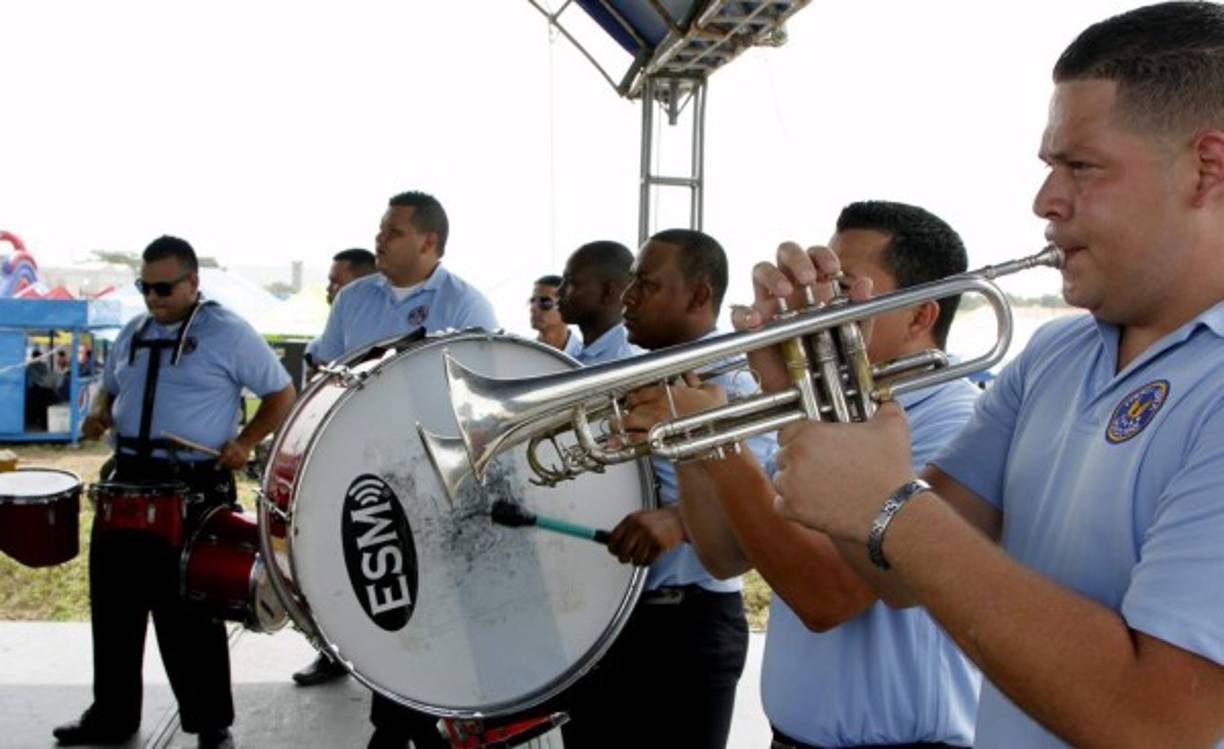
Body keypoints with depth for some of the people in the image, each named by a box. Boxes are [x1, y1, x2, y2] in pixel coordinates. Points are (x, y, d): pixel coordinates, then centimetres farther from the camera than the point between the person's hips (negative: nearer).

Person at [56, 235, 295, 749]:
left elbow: (282, 393, -5)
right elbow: (110, 388, 25)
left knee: (190, 611, 0)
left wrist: (244, 443, -15)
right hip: (128, 481, 6)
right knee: (113, 604, 12)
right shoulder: (133, 333, 12)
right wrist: (100, 414, 3)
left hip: (195, 491, -6)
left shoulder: (228, 334, -7)